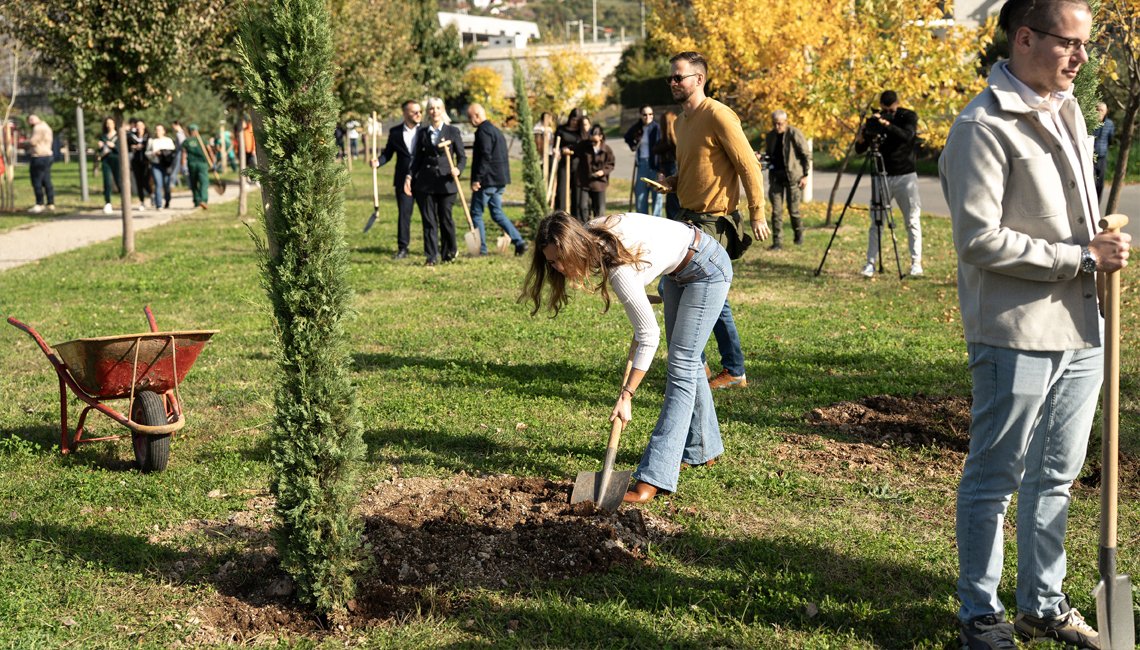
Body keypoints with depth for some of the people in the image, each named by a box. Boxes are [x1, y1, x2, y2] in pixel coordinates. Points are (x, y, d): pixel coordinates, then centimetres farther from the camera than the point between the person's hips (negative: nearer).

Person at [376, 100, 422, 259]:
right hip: (403, 179, 1)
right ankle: (402, 248, 7)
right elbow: (388, 153, 8)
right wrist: (378, 161, -11)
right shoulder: (395, 132, 5)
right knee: (403, 213, 1)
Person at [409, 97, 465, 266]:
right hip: (425, 182, 2)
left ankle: (449, 252, 21)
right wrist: (410, 177, 4)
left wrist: (458, 169, -18)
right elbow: (418, 158, 14)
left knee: (445, 219, 1)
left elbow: (462, 157, 2)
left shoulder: (453, 131, 3)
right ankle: (431, 257, 4)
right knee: (429, 220, 1)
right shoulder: (423, 133, 10)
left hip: (446, 181, -2)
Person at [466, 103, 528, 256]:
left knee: (476, 213, 0)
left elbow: (485, 156, -22)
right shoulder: (496, 130, 18)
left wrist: (477, 179, -22)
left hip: (487, 180, -10)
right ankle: (519, 242, 6)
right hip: (499, 179, 10)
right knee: (497, 213, 14)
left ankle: (481, 248, 2)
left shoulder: (483, 131, -13)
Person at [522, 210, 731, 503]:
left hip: (707, 270, -10)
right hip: (678, 271, 10)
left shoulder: (619, 269, -36)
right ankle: (704, 448, 34)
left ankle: (654, 478, -17)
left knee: (681, 366, -14)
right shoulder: (591, 233, -15)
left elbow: (648, 336, -29)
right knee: (686, 360, 18)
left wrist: (626, 396, -24)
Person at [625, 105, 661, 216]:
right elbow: (627, 137, 31)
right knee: (640, 194, 8)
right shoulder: (636, 128, 7)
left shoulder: (657, 128, -8)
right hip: (642, 164, 5)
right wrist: (632, 145, 13)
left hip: (654, 165, -5)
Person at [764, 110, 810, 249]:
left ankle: (798, 234, 28)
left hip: (792, 176, -4)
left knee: (793, 210, 3)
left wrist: (805, 175, -8)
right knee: (776, 210, -2)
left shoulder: (794, 134, -8)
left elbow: (806, 156, -4)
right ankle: (777, 241, 1)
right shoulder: (770, 136, 9)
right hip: (776, 176, 4)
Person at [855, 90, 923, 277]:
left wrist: (886, 124, -32)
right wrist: (862, 135, -18)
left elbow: (907, 135, -22)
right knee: (876, 222, -5)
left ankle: (916, 263, 4)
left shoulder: (909, 116, -1)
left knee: (912, 221, 0)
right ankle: (870, 263, -4)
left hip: (905, 176, -2)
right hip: (883, 176, 2)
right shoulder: (876, 119, 4)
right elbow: (859, 149, 2)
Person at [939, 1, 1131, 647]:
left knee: (1055, 479, 17)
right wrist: (1082, 256, -16)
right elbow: (979, 239, -20)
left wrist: (1103, 247, 10)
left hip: (1081, 333, 8)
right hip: (1017, 336, -8)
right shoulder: (984, 126, -14)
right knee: (995, 482, 4)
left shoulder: (1067, 110, 13)